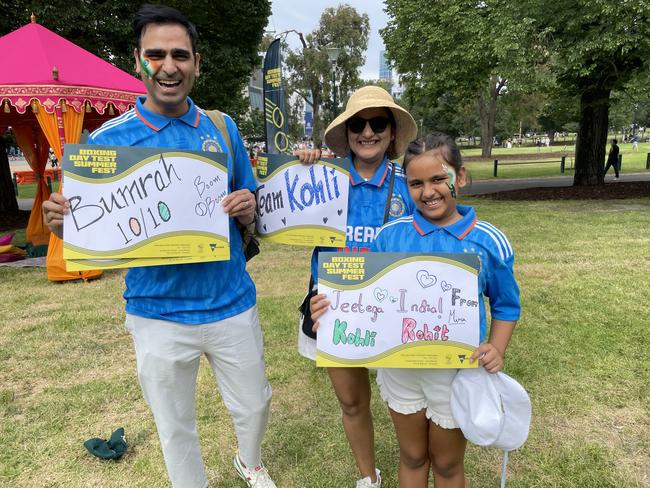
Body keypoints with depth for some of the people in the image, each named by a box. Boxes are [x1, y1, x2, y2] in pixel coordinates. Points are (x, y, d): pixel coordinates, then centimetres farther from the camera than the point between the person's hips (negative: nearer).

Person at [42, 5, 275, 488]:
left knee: (254, 405, 20)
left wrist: (246, 209, -15)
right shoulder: (108, 139, -6)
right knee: (175, 427, 17)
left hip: (231, 303, 2)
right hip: (158, 313, -2)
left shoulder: (223, 128, 1)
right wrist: (63, 224, -23)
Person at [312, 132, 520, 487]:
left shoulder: (488, 241, -11)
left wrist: (496, 348, -15)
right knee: (412, 458, 23)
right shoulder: (390, 235, -9)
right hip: (400, 366, 1)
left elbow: (505, 306, 2)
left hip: (456, 369, -1)